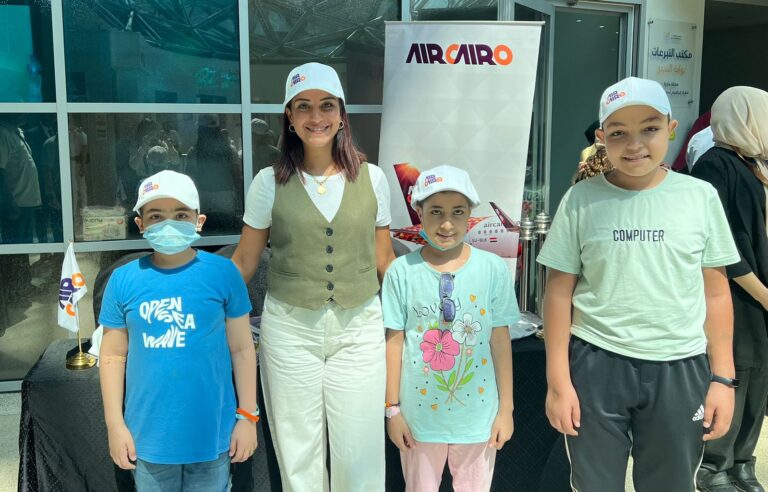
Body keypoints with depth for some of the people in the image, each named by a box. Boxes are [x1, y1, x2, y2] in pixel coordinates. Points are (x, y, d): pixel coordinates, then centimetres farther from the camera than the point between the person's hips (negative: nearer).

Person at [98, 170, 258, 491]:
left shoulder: (223, 273, -9)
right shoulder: (123, 280, -5)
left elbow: (241, 348, -3)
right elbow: (113, 356, 2)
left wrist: (247, 416, -2)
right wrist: (115, 424, 1)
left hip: (211, 432, -1)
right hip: (149, 434, 1)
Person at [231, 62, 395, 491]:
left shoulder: (372, 178, 0)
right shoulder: (270, 182, -3)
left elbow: (384, 257, 8)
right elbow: (244, 261, 4)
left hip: (360, 328, 1)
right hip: (290, 329, 0)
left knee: (359, 453, 7)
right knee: (298, 454, 12)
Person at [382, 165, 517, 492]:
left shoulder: (493, 269, -8)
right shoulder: (402, 271, -9)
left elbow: (500, 341, -2)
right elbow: (394, 342, -4)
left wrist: (506, 409, 1)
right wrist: (392, 409, -1)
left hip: (477, 412, 0)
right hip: (420, 412, 0)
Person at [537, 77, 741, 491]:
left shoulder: (701, 197, -1)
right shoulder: (581, 199, -4)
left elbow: (715, 291, 5)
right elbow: (560, 291, -1)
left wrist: (722, 376, 3)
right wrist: (558, 379, -3)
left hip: (679, 369, 1)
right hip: (596, 364, -1)